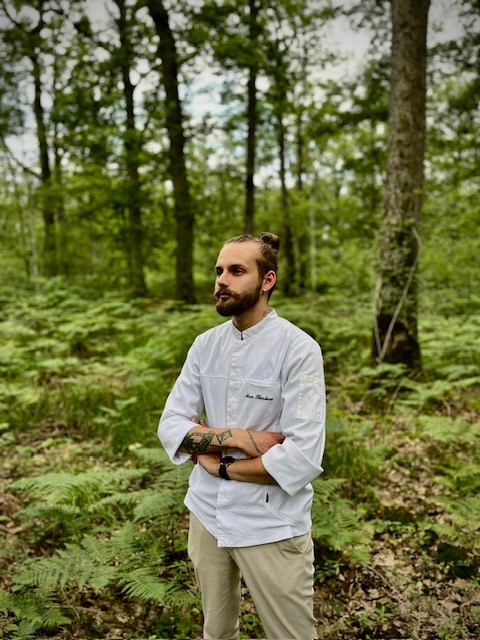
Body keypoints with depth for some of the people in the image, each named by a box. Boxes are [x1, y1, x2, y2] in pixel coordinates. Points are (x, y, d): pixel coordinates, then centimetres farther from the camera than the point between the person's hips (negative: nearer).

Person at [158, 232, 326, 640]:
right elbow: (171, 426, -4)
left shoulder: (298, 349, -17)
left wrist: (222, 467, -13)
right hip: (207, 515, 5)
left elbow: (302, 459, -23)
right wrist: (235, 437, -19)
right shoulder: (204, 345, 0)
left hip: (272, 527, -5)